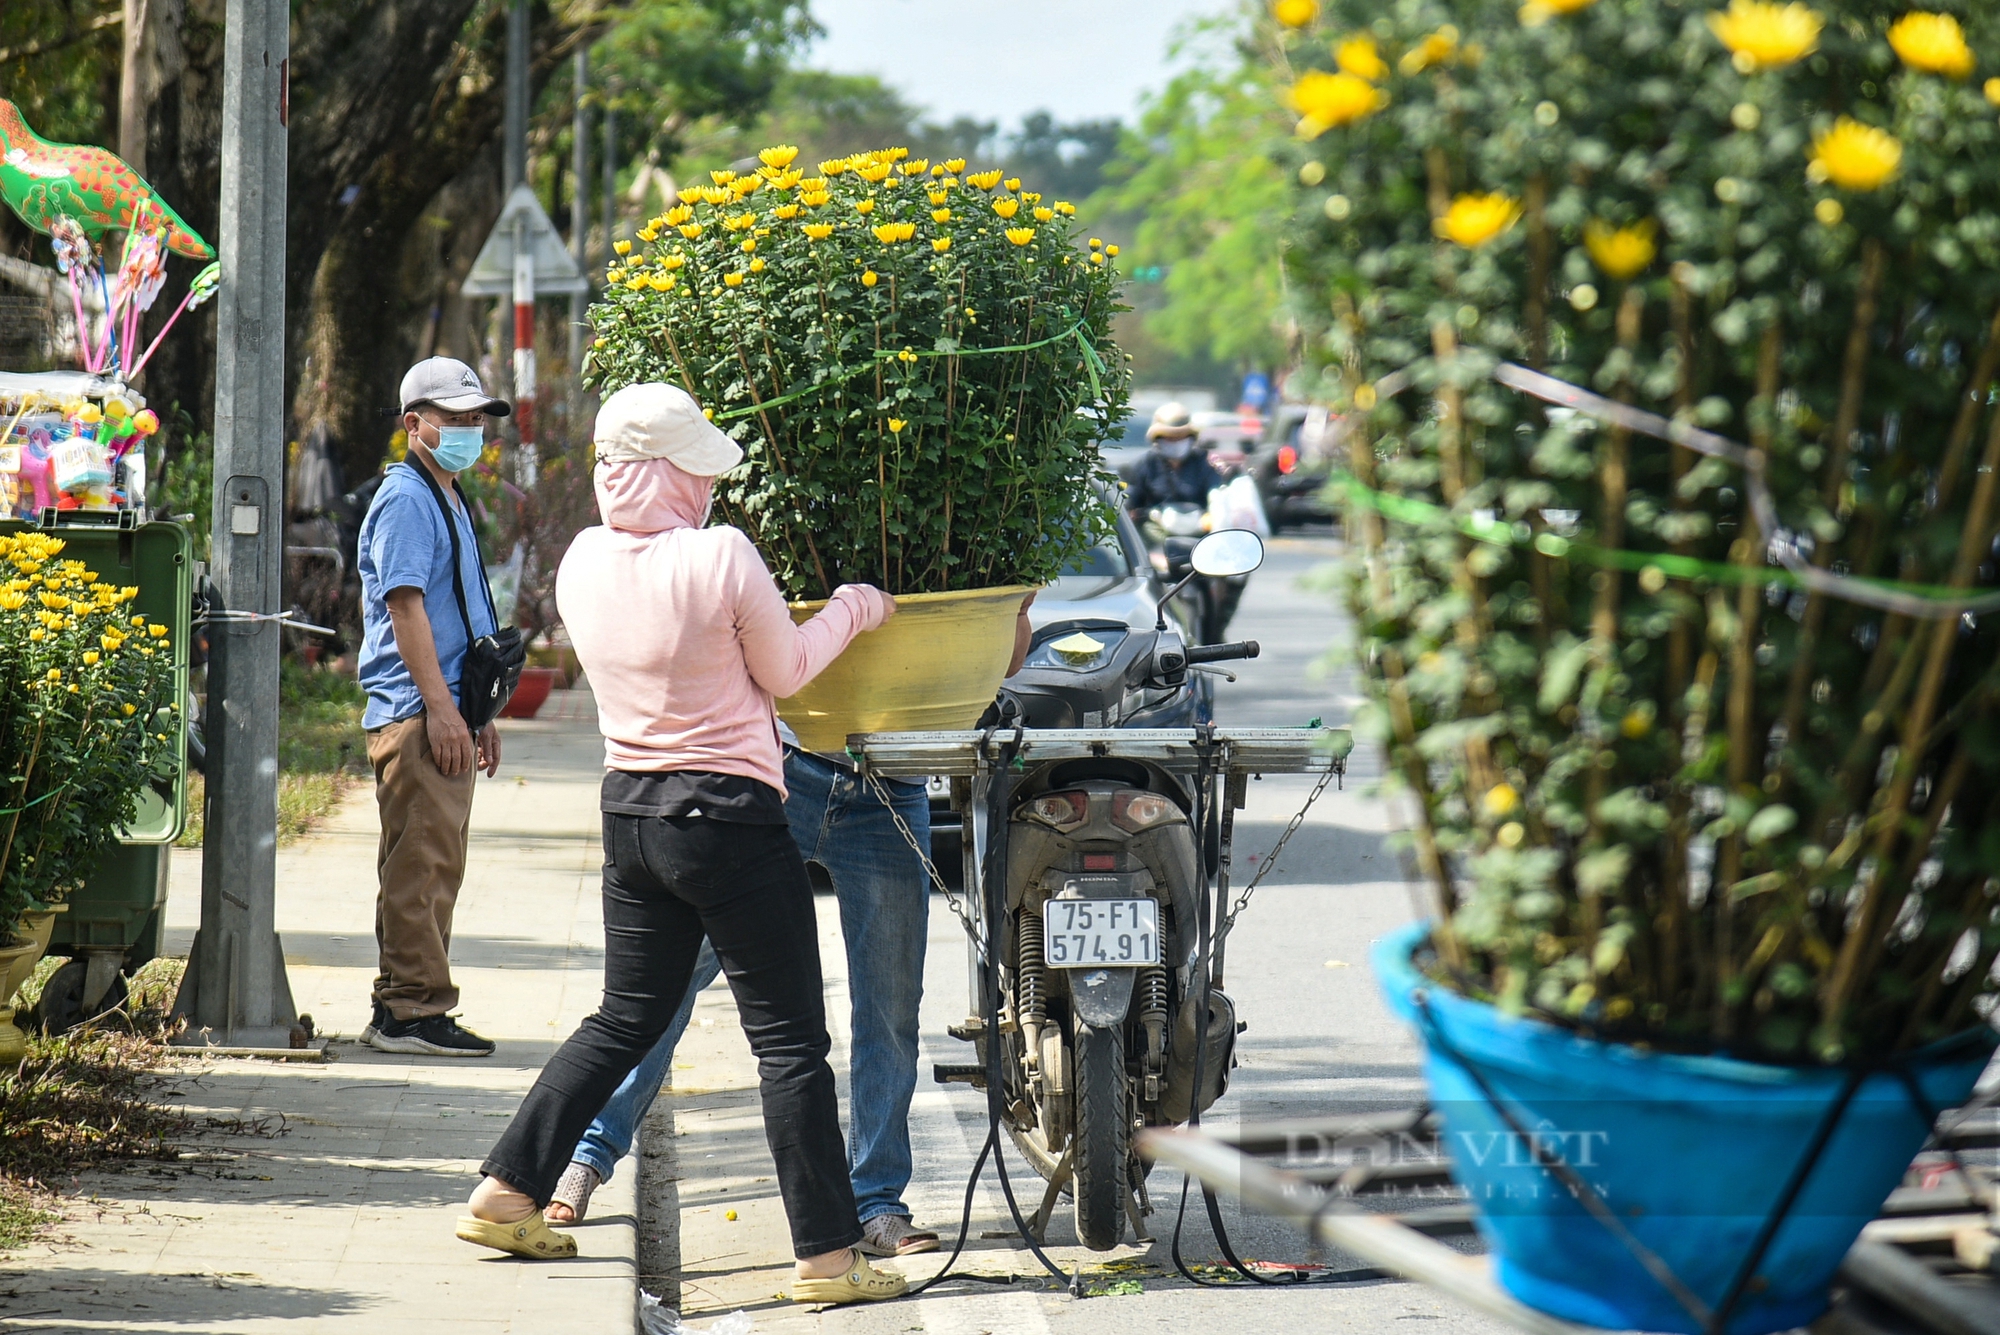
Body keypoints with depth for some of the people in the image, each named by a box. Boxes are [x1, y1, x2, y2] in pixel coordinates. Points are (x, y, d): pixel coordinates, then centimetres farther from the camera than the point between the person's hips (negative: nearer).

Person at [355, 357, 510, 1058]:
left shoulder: (449, 501, 21)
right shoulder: (406, 500, -10)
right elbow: (405, 604, -18)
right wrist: (440, 707, -23)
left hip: (446, 714, 10)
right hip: (415, 712, -10)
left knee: (437, 865, 12)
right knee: (421, 863, -11)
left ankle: (404, 1007, 17)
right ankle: (413, 1009, -10)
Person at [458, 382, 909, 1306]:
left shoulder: (582, 564, 2)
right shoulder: (721, 556, -17)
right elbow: (785, 671, -4)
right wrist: (850, 610, 13)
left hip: (629, 810, 7)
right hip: (729, 816, -7)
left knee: (626, 1020, 21)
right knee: (790, 1040, 0)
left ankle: (506, 1193, 21)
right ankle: (827, 1256, 2)